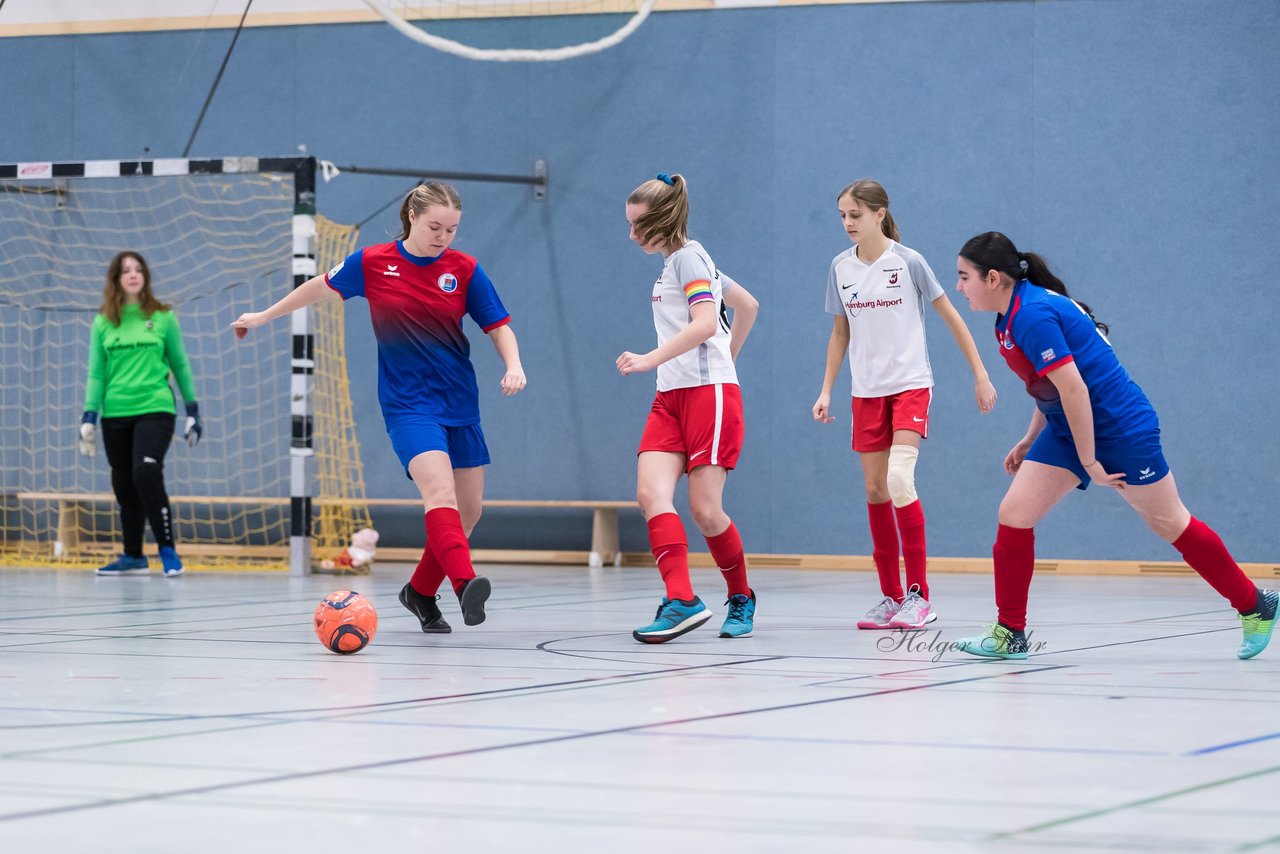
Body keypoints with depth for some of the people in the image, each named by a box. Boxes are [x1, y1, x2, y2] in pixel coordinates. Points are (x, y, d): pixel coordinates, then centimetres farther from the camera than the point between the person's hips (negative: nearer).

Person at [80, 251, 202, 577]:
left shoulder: (163, 317, 2)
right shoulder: (103, 323, 6)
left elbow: (180, 365, 8)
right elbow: (96, 374, 7)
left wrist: (193, 411, 7)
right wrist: (89, 418, 0)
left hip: (155, 409, -3)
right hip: (116, 415, 3)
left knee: (146, 473, -21)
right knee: (124, 486, 7)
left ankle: (167, 550, -13)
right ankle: (133, 557, 19)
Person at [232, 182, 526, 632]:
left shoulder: (465, 270, -1)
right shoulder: (372, 263, -4)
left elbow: (499, 326, 3)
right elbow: (321, 287, 13)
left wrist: (513, 366, -17)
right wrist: (263, 316, 24)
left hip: (460, 405, 4)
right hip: (407, 404, -4)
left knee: (468, 510, 7)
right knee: (440, 491, -27)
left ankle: (421, 591, 27)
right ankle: (465, 583, -45)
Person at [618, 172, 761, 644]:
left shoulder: (687, 256, -6)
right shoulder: (675, 262, 21)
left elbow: (705, 322, -21)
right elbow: (748, 305, 30)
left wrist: (651, 358, -28)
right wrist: (728, 356, 34)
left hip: (709, 391, -9)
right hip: (671, 396, 9)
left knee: (704, 508, -7)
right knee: (651, 492, -14)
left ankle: (741, 598, 15)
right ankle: (682, 600, -24)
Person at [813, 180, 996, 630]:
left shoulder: (908, 261, -9)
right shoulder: (841, 267, 4)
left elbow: (951, 317, -2)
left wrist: (981, 375, -3)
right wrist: (826, 390, 9)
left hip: (910, 385, -5)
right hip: (867, 391, 5)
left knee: (899, 480, -20)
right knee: (875, 490, 4)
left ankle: (919, 595, -14)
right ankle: (891, 596, 14)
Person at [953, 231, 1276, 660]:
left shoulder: (1032, 315, -24)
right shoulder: (1012, 316, 6)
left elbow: (1073, 389, -26)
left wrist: (1089, 462, -22)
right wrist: (1030, 440, 17)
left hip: (1120, 427, -9)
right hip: (1067, 431, 9)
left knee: (1170, 523, 3)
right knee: (1014, 515, -3)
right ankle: (1009, 635, 3)